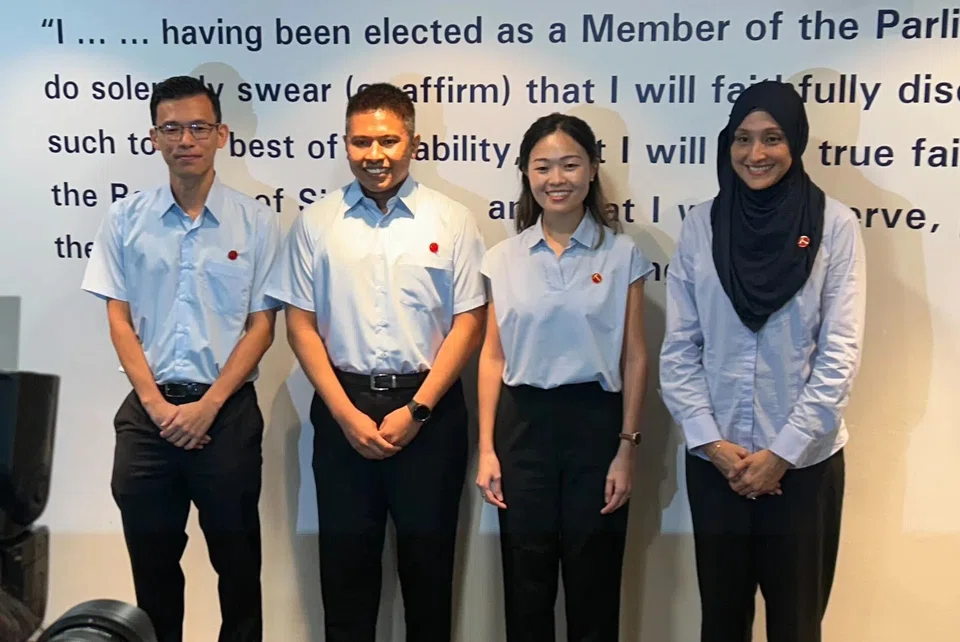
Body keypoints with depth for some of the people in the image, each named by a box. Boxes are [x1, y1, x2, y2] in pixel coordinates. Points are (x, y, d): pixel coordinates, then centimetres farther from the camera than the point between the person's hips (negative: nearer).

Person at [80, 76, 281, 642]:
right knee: (151, 559, 12)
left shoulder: (256, 223, -3)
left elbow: (262, 325, -3)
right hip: (148, 412, 2)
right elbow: (119, 319, 3)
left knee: (237, 559, 9)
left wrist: (207, 407, -10)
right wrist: (157, 405, -6)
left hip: (228, 410, -1)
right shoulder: (126, 220, 3)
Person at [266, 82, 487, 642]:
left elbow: (469, 323, -2)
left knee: (428, 558, 10)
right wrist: (346, 413, -7)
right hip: (344, 408, 1)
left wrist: (416, 410, -9)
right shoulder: (316, 223, 3)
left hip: (430, 410, -1)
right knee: (346, 558, 10)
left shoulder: (452, 221, 0)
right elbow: (302, 324, 2)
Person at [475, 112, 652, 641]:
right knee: (525, 589, 10)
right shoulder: (504, 258, 4)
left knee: (593, 588, 8)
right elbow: (493, 356, 5)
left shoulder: (621, 254, 0)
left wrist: (627, 447, -5)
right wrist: (486, 449, 1)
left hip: (594, 421, -1)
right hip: (523, 424, 2)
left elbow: (633, 357, 0)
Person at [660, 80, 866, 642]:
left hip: (804, 461, -2)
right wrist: (713, 443, -8)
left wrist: (782, 453, -11)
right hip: (714, 459, 2)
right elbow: (678, 348, 1)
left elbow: (840, 354, -8)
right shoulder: (700, 226, 0)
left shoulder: (834, 225, -6)